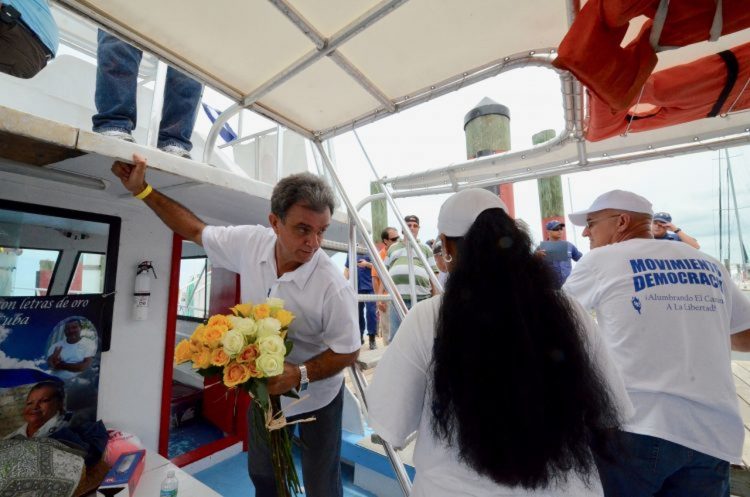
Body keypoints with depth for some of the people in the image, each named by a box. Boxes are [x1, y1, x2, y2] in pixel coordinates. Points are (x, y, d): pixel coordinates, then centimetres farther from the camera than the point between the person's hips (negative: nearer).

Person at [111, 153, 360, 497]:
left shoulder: (334, 288, -33)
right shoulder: (250, 243, -19)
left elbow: (348, 352, -21)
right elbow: (195, 231, -1)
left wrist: (300, 374, -33)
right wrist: (141, 189, -3)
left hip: (316, 399, -4)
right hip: (264, 389, 5)